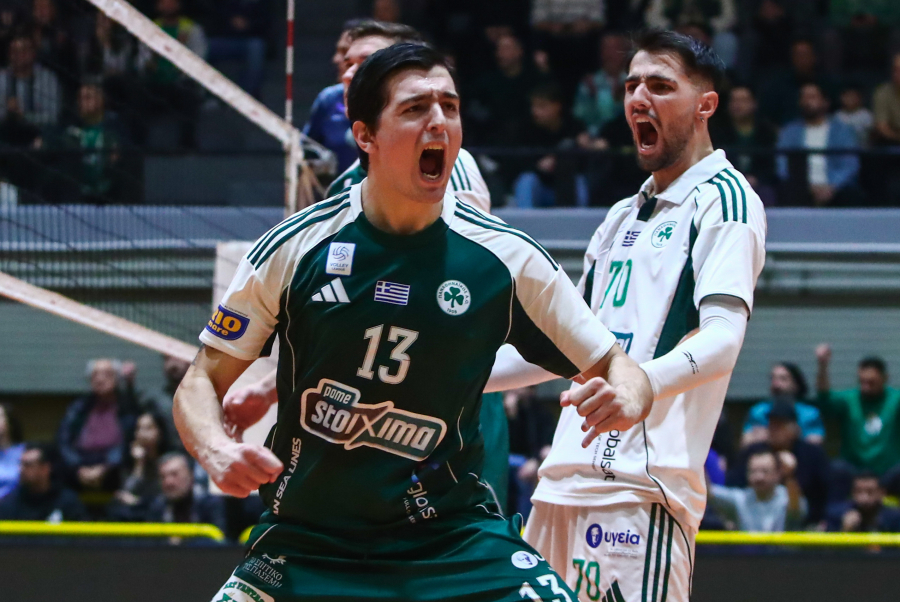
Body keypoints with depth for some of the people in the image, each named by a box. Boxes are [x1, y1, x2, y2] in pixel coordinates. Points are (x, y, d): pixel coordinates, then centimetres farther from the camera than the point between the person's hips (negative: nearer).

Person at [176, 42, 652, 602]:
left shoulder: (505, 257, -4)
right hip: (306, 543, 0)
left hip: (452, 535, 0)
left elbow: (616, 365, 2)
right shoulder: (293, 249, -5)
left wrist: (625, 398, -22)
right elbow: (202, 382, 1)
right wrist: (216, 449, -21)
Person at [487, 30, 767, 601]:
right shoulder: (623, 216, 23)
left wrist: (640, 382, -37)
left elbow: (722, 339, -18)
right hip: (566, 480, 8)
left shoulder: (724, 197, -3)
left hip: (642, 485, -8)